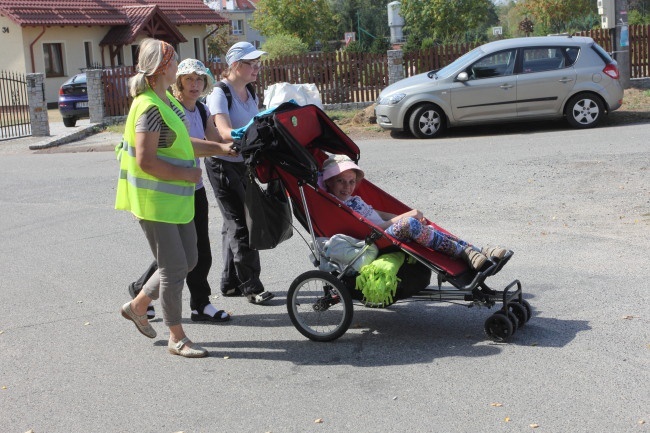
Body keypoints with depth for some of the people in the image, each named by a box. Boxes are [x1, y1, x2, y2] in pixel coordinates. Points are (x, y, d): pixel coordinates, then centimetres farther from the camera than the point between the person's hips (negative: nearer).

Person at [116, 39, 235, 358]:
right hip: (154, 200, -10)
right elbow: (147, 161, -26)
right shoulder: (149, 107, -20)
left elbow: (179, 143, 21)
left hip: (176, 198, 10)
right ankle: (177, 338, 13)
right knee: (174, 268, -2)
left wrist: (219, 148, 15)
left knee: (188, 260, 16)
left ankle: (137, 305, 32)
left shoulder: (165, 100, 12)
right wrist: (187, 174, -18)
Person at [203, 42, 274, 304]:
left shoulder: (250, 93, 9)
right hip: (223, 165, -8)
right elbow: (226, 133, -29)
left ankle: (230, 283, 23)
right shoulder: (220, 93, -16)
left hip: (244, 164, 8)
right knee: (240, 225, -7)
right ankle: (251, 286, -1)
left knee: (234, 224, 13)